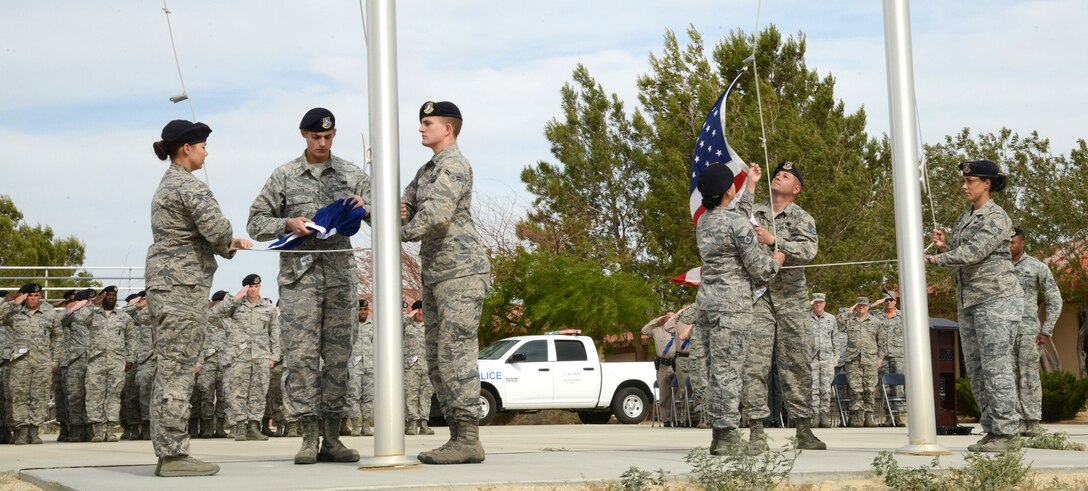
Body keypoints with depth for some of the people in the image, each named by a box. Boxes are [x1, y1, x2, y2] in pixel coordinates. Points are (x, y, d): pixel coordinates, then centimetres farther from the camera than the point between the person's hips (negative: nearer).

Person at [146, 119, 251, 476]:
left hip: (163, 285, 10)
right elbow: (217, 228, -21)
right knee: (178, 370, -9)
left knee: (167, 370, 10)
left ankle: (166, 453, 13)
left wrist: (228, 246, 15)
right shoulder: (189, 185, -11)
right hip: (182, 286, -10)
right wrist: (229, 244, 0)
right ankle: (174, 454, -9)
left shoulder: (167, 185, 20)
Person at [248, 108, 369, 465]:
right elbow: (256, 222, 7)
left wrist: (365, 205, -11)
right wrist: (288, 224, -10)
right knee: (302, 354, -7)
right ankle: (309, 438, -4)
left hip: (340, 271, 2)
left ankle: (332, 438, 7)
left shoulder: (351, 174, 12)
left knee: (338, 354, 2)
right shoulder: (284, 176, 8)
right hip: (299, 272, -2)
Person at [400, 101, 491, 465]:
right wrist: (399, 211, -5)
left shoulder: (454, 165, -9)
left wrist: (401, 233, -8)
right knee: (437, 359, 7)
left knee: (456, 353, -13)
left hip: (461, 271, -10)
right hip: (435, 274, 10)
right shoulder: (427, 170, 21)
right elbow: (406, 205, 19)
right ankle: (458, 437, 10)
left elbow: (436, 214, -22)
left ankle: (468, 440, -13)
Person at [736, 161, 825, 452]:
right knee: (754, 364, -8)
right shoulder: (755, 212, 15)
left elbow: (807, 250, -10)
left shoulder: (802, 218, 8)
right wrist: (749, 189, -4)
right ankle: (756, 431, -8)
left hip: (790, 299, 0)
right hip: (757, 295, 0)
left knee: (798, 364, 2)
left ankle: (803, 430, 9)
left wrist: (773, 241, -19)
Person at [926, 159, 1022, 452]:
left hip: (997, 299, -9)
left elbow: (973, 253, -20)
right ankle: (991, 430, 12)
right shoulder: (964, 219, 18)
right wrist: (944, 246, 1)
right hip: (968, 302, 9)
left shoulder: (996, 218, -9)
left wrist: (936, 259, -17)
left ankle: (1005, 432, -8)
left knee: (996, 367, -11)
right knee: (976, 370, 7)